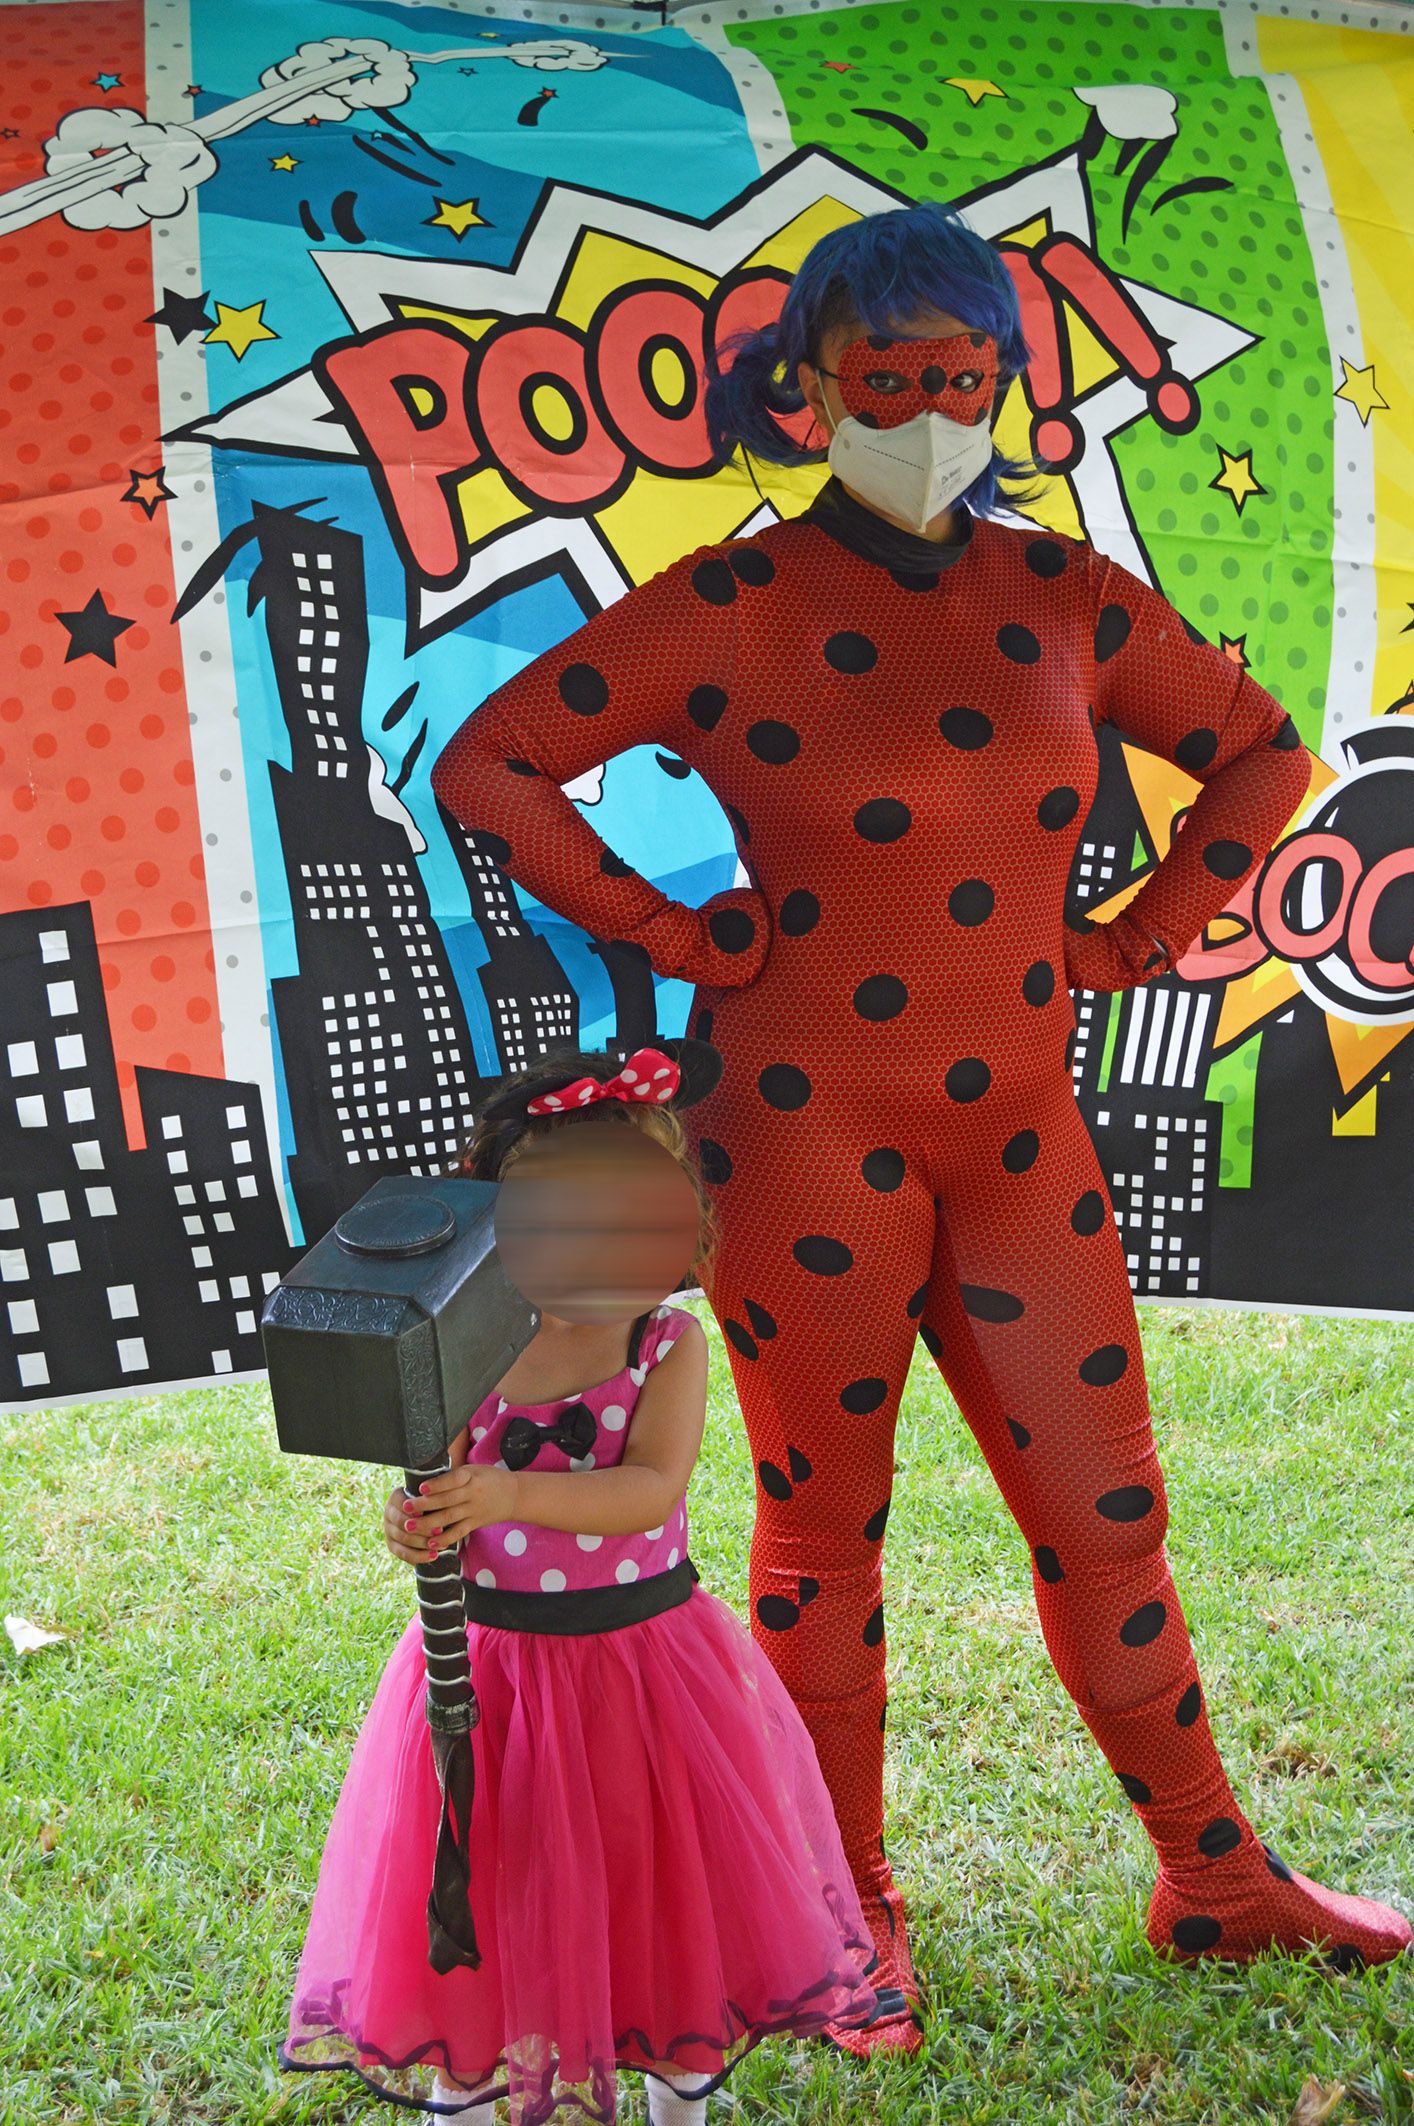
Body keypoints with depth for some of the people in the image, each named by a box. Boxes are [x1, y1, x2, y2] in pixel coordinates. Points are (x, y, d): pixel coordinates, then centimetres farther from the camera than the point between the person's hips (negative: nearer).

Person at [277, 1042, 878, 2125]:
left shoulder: (669, 1342, -11)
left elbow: (651, 1490, -23)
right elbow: (438, 1491, -7)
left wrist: (508, 1494, -37)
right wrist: (418, 1528, -31)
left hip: (640, 1648, 0)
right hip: (492, 1656, 1)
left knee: (670, 1879, 15)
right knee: (475, 1887, 13)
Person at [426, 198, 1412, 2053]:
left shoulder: (1063, 598, 6)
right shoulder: (734, 609, -6)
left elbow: (1259, 751, 19)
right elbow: (486, 762, -4)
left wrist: (1139, 937, 8)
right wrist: (674, 937, -7)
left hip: (1019, 1131, 4)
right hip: (810, 1132, -4)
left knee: (1108, 1511, 11)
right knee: (827, 1531, 8)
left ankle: (1214, 1882, 29)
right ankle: (849, 1916, 26)